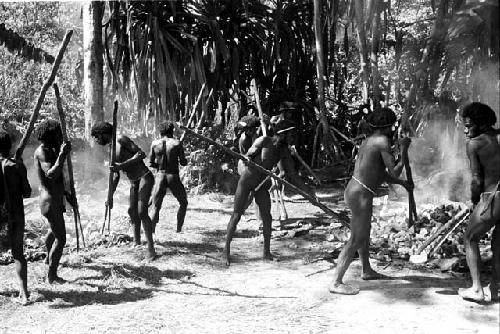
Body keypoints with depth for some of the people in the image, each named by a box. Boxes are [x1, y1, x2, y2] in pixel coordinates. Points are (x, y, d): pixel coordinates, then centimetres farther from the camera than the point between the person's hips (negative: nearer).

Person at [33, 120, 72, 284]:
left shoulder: (49, 150, 11)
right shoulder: (42, 151, -19)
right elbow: (51, 175, -32)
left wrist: (65, 193, 22)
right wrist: (62, 154, -32)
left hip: (55, 200, 11)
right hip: (51, 203, -11)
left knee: (54, 230, 32)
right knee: (60, 239, -7)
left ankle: (49, 258, 55)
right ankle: (52, 276, 0)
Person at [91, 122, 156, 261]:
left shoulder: (121, 139, -10)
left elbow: (141, 154, -17)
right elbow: (116, 176, 20)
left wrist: (123, 165, -26)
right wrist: (110, 196, 17)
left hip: (145, 177, -9)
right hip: (134, 182, 9)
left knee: (142, 212, -19)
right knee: (132, 211, 16)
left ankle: (151, 250, -20)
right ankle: (137, 242, 33)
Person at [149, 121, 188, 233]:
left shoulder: (154, 144, 1)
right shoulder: (177, 143, -6)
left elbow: (151, 163, 4)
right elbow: (183, 162, -4)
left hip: (160, 177, 2)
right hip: (173, 177, -2)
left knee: (155, 207, 8)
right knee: (183, 203, 20)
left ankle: (151, 232, -6)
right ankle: (178, 229, 16)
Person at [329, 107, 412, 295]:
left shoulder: (368, 141, 16)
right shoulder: (382, 141, -12)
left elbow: (382, 174, 24)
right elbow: (394, 172, -14)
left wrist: (403, 183, 33)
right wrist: (403, 149, -3)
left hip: (353, 190, 10)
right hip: (361, 195, -10)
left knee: (365, 232, 25)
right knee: (356, 240, -8)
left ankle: (367, 271, 43)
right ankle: (336, 283, -10)